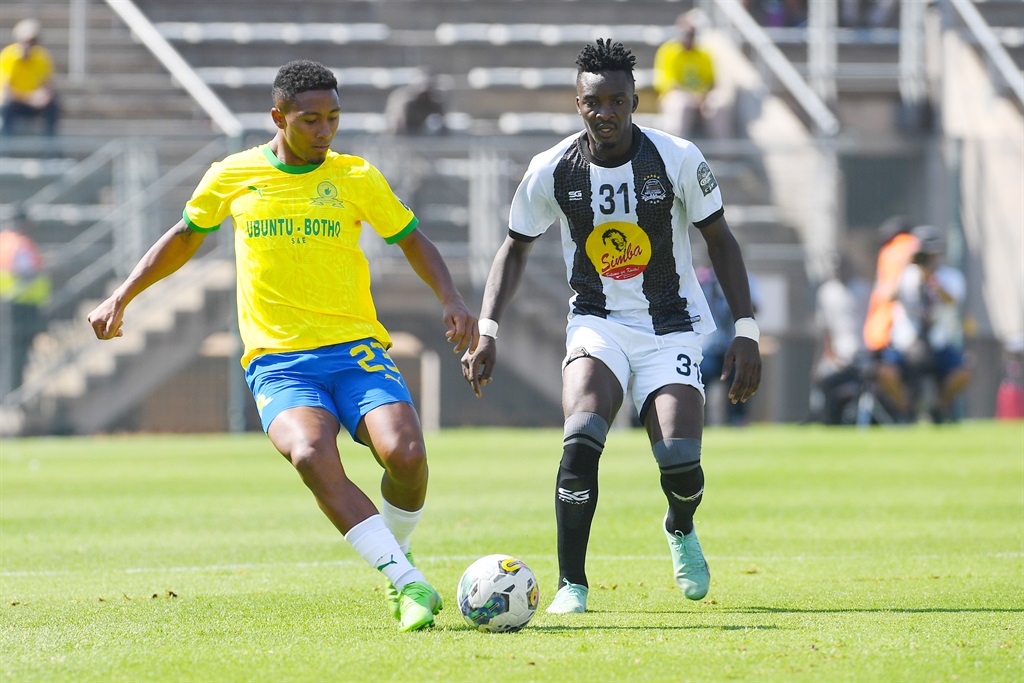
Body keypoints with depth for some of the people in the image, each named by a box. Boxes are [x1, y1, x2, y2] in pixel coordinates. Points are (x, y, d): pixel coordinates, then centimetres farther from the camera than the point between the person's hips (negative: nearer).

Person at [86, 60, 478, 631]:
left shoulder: (356, 178, 5)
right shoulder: (233, 177, 7)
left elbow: (413, 241, 15)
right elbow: (185, 238, 24)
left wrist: (452, 300, -1)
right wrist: (121, 298, 20)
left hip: (356, 350, 1)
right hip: (278, 364, 0)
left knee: (406, 454, -26)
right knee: (313, 456, -32)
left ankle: (396, 549, 8)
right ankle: (410, 584, -28)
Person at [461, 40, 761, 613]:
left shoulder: (678, 159, -11)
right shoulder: (553, 170, -7)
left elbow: (720, 239, 0)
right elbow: (516, 248, 8)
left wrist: (746, 331, -6)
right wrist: (488, 332, -3)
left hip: (672, 328, 0)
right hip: (597, 326, 1)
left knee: (680, 462, -16)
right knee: (581, 439, -27)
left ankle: (682, 530, 23)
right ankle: (571, 583, -13)